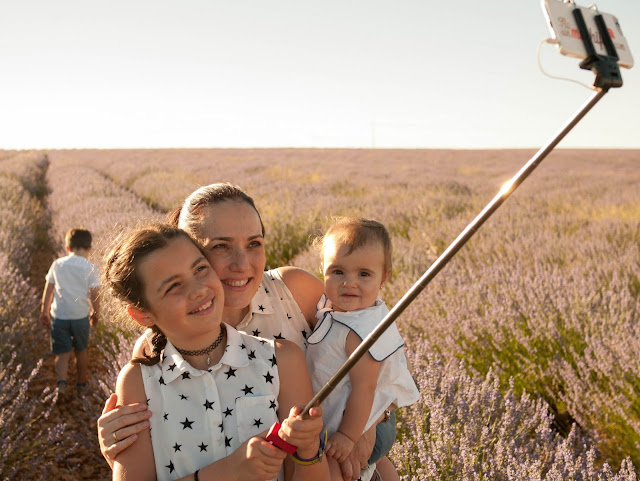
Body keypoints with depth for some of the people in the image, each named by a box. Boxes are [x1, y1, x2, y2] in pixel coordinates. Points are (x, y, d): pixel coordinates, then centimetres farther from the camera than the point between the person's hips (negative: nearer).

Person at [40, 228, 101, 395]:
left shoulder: (57, 264, 1)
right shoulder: (90, 268, -7)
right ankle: (81, 384, 30)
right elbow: (94, 295, -7)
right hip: (81, 316, -1)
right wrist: (95, 313, 9)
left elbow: (48, 291, 7)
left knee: (62, 352, 4)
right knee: (81, 350, 18)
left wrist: (44, 312, 18)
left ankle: (62, 381, -20)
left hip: (59, 316, 1)